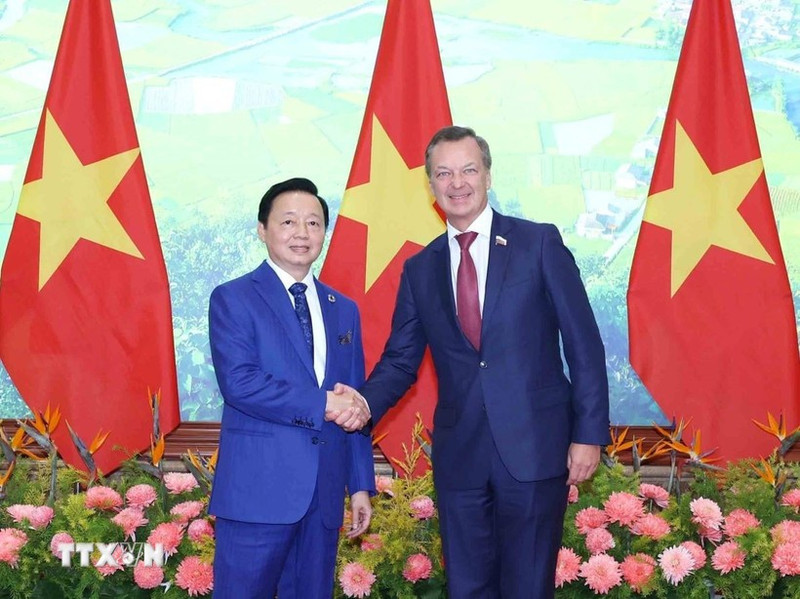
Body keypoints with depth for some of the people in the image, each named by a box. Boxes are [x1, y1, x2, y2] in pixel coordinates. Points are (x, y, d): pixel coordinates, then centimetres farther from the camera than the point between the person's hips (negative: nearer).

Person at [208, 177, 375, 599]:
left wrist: (360, 483, 11)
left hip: (324, 491, 5)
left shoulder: (343, 310, 15)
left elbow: (354, 404, 15)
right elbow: (239, 382, -15)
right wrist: (322, 404, -16)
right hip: (259, 487, -5)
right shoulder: (233, 298, -1)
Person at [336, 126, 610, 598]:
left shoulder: (540, 243, 0)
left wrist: (589, 434, -6)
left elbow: (583, 343, -1)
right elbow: (401, 359, 12)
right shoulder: (420, 269, 11)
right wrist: (366, 401, -8)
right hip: (458, 454, 3)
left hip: (534, 447, -3)